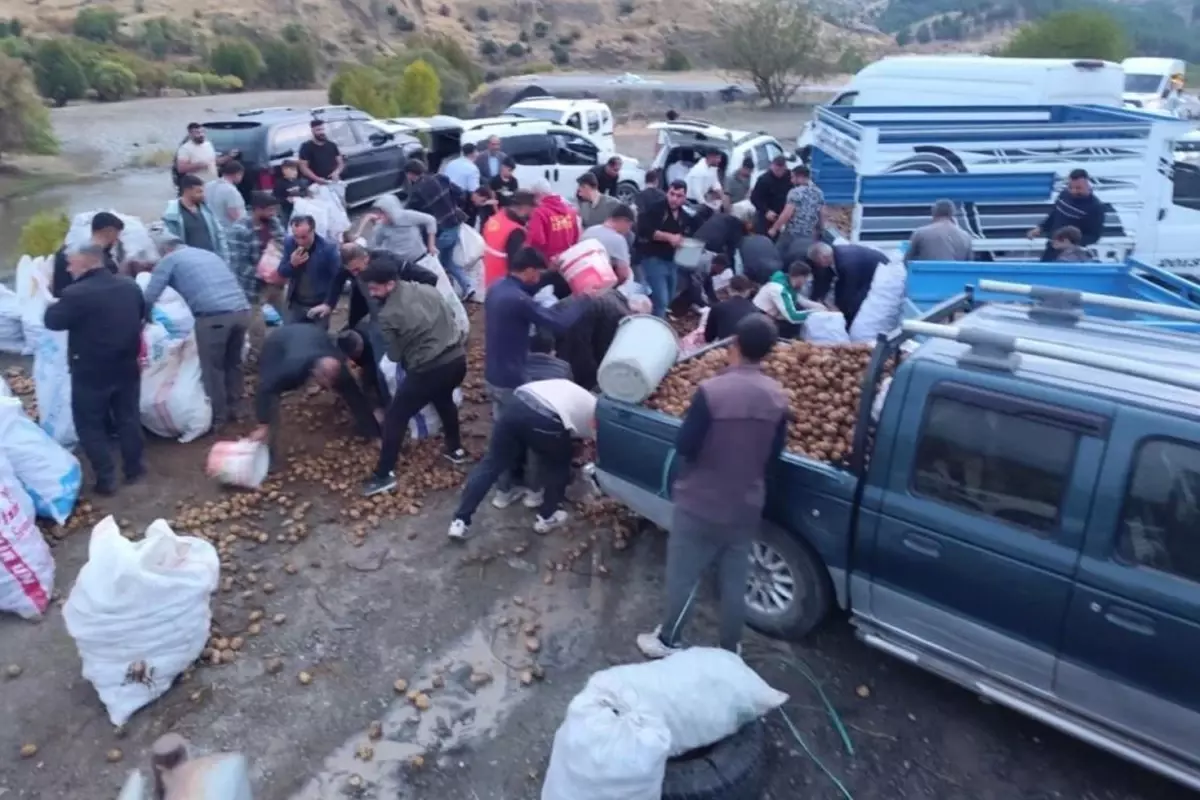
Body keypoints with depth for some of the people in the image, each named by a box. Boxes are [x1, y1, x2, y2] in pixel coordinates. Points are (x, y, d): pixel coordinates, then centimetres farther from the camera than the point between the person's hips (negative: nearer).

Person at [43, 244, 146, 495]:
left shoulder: (76, 293, -21)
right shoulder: (130, 285, 0)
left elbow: (53, 321, -8)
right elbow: (142, 313, 18)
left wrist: (50, 304, 11)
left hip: (91, 372, -6)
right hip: (127, 367, 6)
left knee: (91, 425, 8)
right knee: (128, 417, 18)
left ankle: (106, 479, 10)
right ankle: (133, 468, 28)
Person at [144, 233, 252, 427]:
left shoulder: (169, 260, 13)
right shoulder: (207, 253, 31)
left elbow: (150, 296, 6)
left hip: (214, 315, -6)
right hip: (242, 310, 6)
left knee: (212, 368, 8)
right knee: (233, 362, 22)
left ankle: (217, 418, 17)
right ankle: (232, 409, 34)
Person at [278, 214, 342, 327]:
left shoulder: (328, 248, -19)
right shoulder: (289, 243, -8)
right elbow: (281, 273, -1)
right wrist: (292, 264, -23)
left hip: (320, 305, -3)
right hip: (296, 304, 4)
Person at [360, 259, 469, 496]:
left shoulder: (388, 315, -9)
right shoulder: (428, 290, 7)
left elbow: (394, 355, -2)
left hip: (428, 370, -7)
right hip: (457, 358, 7)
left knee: (395, 417, 8)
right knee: (444, 399, 36)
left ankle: (384, 475, 10)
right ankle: (455, 449, 47)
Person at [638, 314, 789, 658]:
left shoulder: (712, 390, -22)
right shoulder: (778, 398, -6)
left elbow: (684, 446, -16)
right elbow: (773, 457, 3)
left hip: (699, 504, -4)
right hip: (746, 507, 4)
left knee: (683, 576, 13)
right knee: (734, 582, 18)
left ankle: (668, 641, 30)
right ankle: (731, 649, 33)